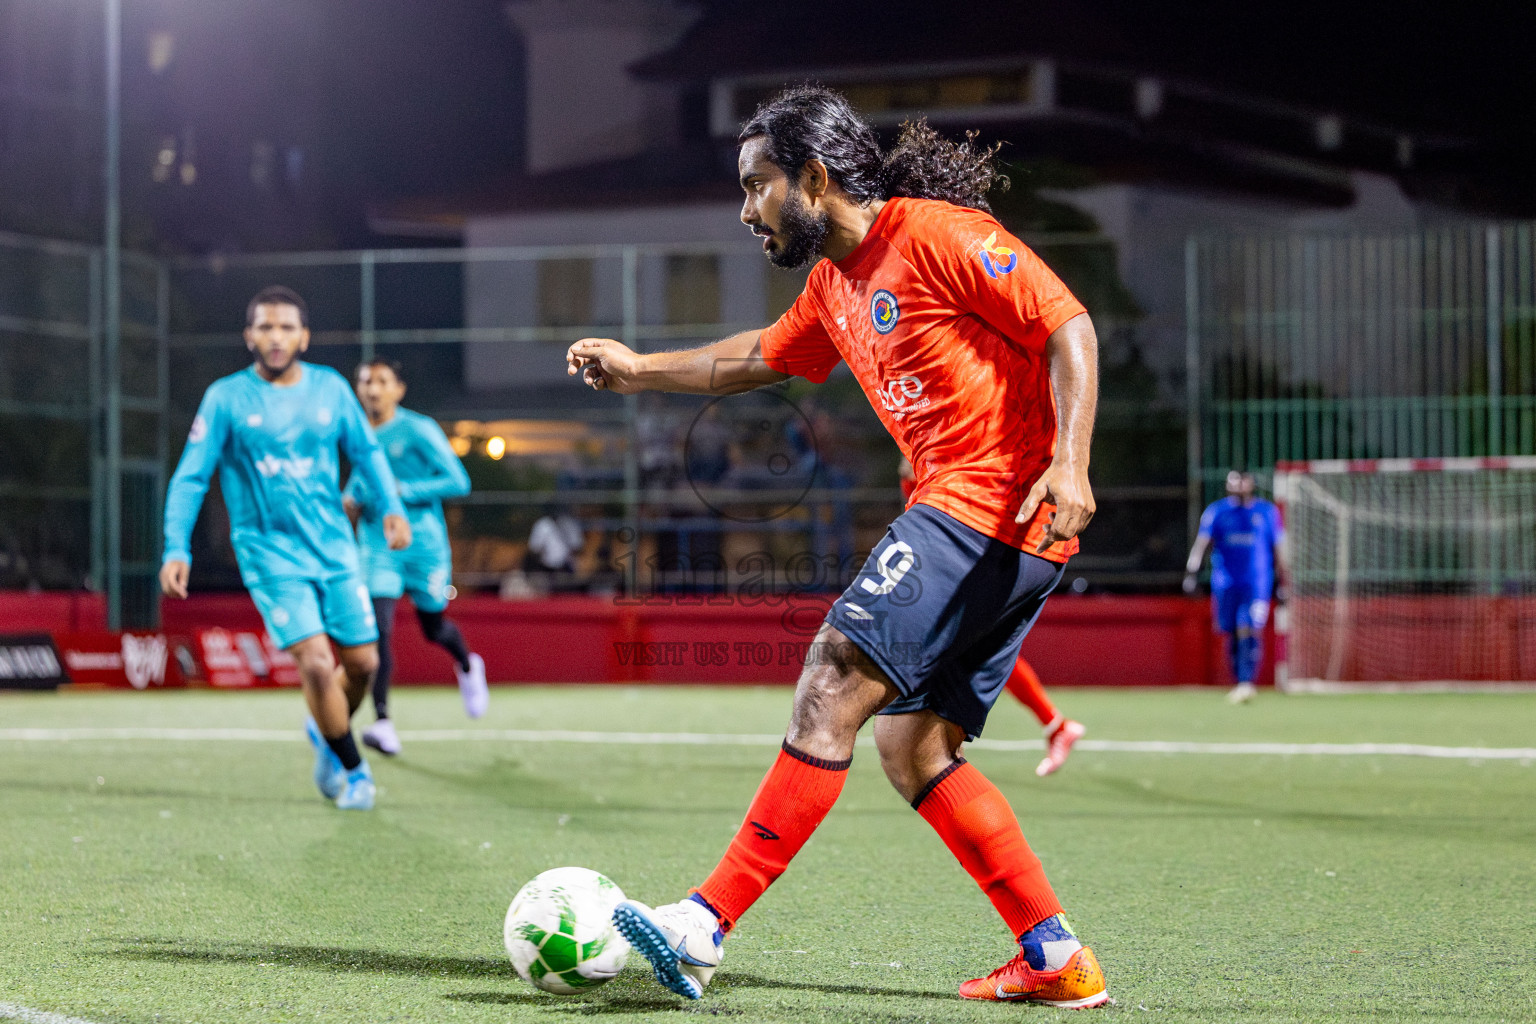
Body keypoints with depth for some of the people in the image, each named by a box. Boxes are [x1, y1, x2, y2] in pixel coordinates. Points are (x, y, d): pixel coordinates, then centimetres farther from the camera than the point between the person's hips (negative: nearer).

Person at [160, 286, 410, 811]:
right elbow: (189, 478, -4)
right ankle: (353, 770, 4)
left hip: (335, 549, 4)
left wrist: (391, 505, -1)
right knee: (316, 662, -17)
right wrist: (176, 548, -14)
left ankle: (325, 732, 38)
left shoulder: (331, 388, 2)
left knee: (363, 662, 5)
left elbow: (366, 451, 15)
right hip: (271, 553, -4)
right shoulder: (226, 397, -6)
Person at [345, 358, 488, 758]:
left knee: (434, 628, 13)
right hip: (377, 544, 3)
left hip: (423, 542, -3)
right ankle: (382, 722, -18)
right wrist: (351, 498, 3)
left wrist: (403, 491, -22)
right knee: (378, 629, -15)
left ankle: (468, 665, 49)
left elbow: (458, 482, -15)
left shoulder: (419, 431, -11)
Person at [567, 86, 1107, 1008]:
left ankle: (706, 928, -19)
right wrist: (638, 369, 36)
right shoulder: (834, 284, 18)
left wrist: (1070, 463, -24)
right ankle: (1056, 960, 10)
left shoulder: (938, 234, -9)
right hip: (955, 511, 10)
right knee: (912, 749, 8)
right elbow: (762, 359, 38)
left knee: (832, 689, -16)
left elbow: (1070, 328, -13)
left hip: (994, 505, -10)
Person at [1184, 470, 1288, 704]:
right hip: (1225, 584, 2)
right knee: (1232, 634, 5)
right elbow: (1201, 543, -2)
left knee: (1249, 631, -16)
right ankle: (1240, 683, 18)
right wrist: (1191, 571, -15)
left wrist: (1283, 584, 10)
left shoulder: (1267, 511, 7)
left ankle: (1247, 682, -19)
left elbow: (1278, 551, 12)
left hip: (1257, 584, -2)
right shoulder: (1216, 511, 6)